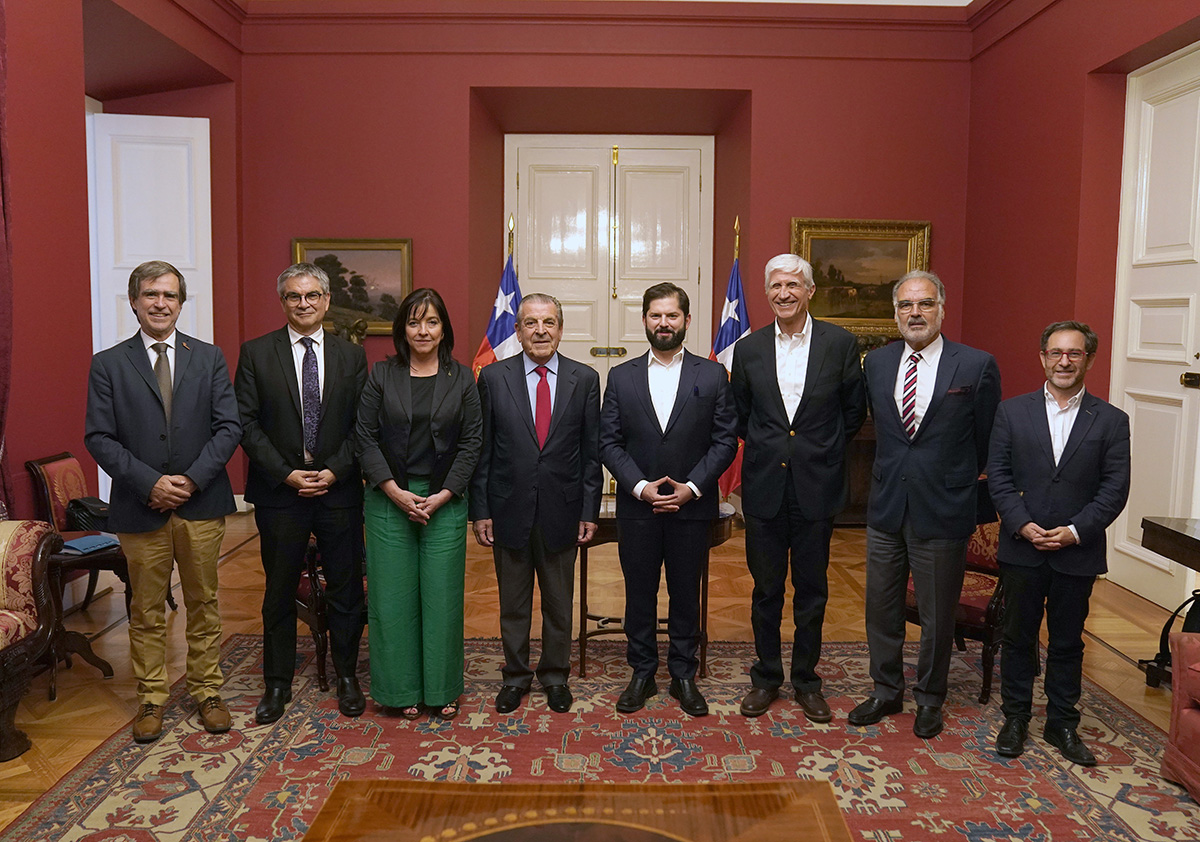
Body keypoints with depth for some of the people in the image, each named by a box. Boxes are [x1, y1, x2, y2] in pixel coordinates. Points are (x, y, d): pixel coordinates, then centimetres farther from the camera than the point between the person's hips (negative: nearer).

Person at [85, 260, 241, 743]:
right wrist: (150, 483, -14)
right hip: (141, 507, -1)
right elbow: (99, 438, -4)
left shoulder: (210, 358, 5)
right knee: (146, 611, 10)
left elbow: (229, 426, -1)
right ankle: (151, 699, 25)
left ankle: (206, 691, 25)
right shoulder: (108, 364, 2)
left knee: (203, 604, 11)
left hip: (201, 505, 1)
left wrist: (192, 479, -12)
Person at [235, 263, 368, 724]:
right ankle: (277, 683, 26)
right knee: (279, 591, 10)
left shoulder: (351, 356, 5)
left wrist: (335, 471, -11)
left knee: (346, 589, 9)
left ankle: (346, 675, 27)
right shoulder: (256, 353, 1)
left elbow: (361, 425, 2)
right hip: (279, 491, -1)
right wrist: (286, 474, -12)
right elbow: (246, 423, -3)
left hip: (339, 490, 1)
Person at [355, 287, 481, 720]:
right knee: (393, 594, 4)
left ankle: (442, 689, 19)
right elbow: (365, 437, -1)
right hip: (389, 500, 0)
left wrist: (442, 496, -9)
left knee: (442, 594, 3)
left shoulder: (462, 379, 3)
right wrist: (396, 492, -10)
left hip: (445, 502, 0)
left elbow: (471, 442, 0)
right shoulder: (382, 375, 2)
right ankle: (402, 689, 19)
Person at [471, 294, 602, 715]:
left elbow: (592, 452, 1)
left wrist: (589, 512, -2)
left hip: (561, 512, 0)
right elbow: (482, 450, 0)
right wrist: (480, 510, -3)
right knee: (513, 603, 14)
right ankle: (515, 676, 32)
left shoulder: (585, 379, 0)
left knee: (559, 602, 14)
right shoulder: (493, 377, -1)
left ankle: (555, 675, 33)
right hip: (509, 511, 0)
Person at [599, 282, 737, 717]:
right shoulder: (621, 377, 4)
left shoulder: (713, 375, 1)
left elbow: (725, 440, -2)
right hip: (637, 506, 1)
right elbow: (609, 442, 1)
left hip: (692, 507, -1)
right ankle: (642, 673, 25)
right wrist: (640, 486, -12)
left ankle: (684, 675, 25)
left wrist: (691, 487, -12)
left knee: (686, 594, 10)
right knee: (639, 593, 10)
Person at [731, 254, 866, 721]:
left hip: (817, 486, -1)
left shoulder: (840, 343, -1)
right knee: (766, 589, 10)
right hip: (765, 486, 1)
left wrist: (823, 450, 4)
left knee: (812, 590, 10)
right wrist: (765, 449, 7)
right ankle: (766, 677, 26)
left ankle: (806, 679, 26)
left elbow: (855, 410, 6)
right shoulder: (748, 349, 3)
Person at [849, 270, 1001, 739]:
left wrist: (957, 485, 10)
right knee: (881, 607, 14)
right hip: (886, 507, 4)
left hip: (943, 510, -4)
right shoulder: (876, 364, 5)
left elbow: (985, 441, 3)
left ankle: (929, 699, 29)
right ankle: (886, 691, 32)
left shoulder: (976, 366, -7)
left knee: (937, 615, 9)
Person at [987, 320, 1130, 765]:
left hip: (1078, 553, 0)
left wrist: (1076, 531, -13)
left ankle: (1062, 724, 26)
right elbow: (998, 476, -1)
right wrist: (1023, 525, -12)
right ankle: (1015, 718, 24)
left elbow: (1115, 488, -3)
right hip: (1022, 548, 0)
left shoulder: (1111, 421, 1)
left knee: (1068, 642, 12)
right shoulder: (1012, 412, 1)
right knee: (1018, 637, 10)